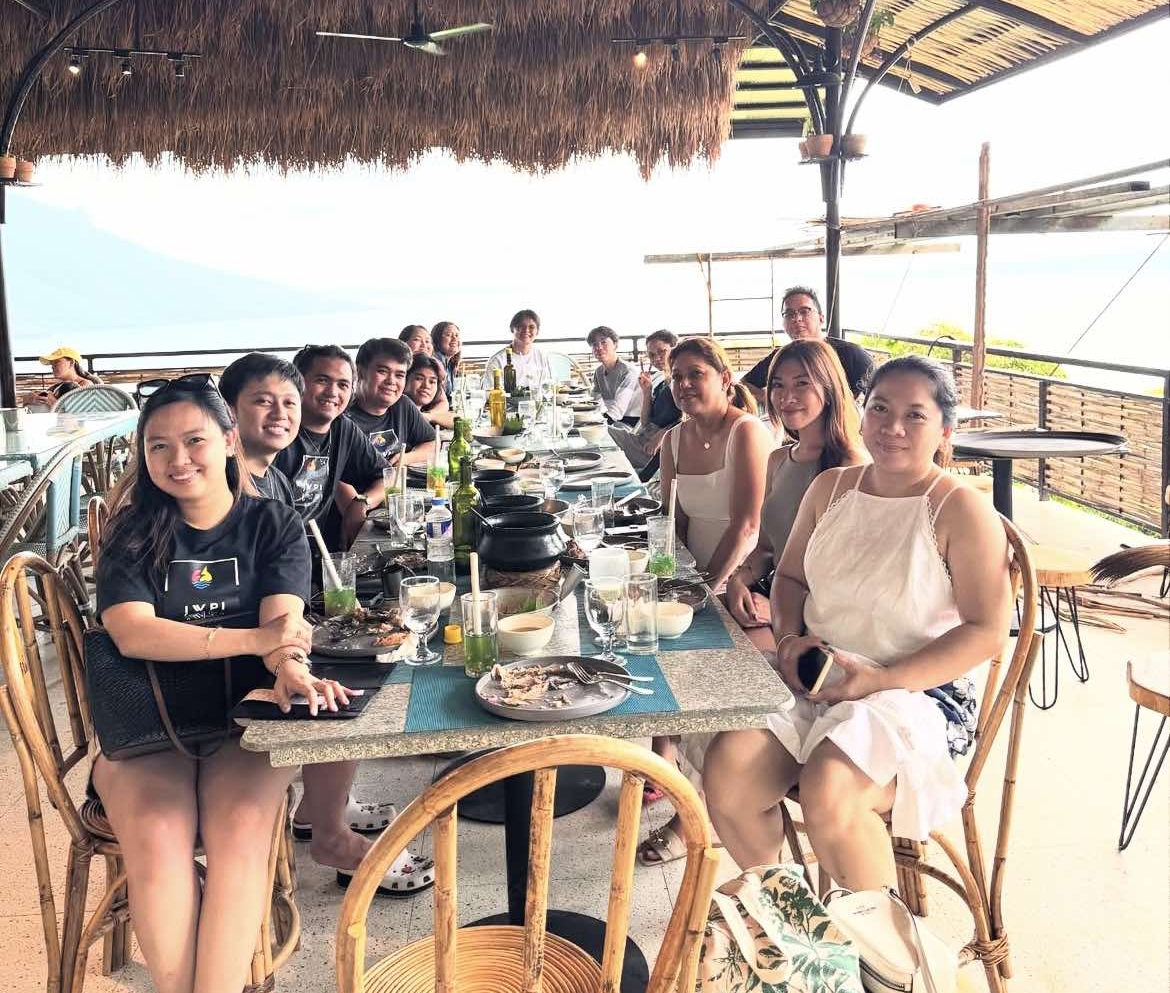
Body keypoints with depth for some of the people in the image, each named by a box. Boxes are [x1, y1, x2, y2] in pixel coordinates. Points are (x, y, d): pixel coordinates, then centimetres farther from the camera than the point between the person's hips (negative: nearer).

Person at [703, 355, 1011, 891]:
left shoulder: (962, 511, -8)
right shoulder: (831, 488, 10)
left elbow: (987, 631, -11)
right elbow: (790, 576, 20)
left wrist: (881, 678, -18)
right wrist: (790, 636, -2)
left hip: (917, 692, -5)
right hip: (815, 681, 5)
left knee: (827, 790, -32)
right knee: (727, 768, -20)